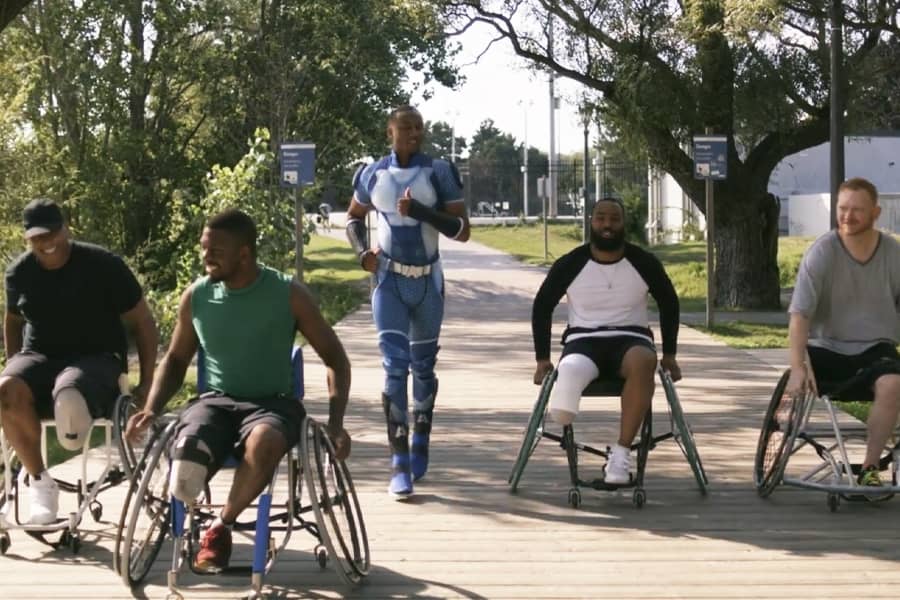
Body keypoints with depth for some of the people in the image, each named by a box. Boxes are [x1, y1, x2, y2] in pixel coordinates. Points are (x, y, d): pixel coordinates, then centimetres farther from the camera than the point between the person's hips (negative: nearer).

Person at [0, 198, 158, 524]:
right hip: (39, 357, 4)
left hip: (98, 360, -4)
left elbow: (143, 323, 2)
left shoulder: (103, 265, -6)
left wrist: (146, 384, -1)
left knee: (68, 392, -43)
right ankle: (39, 480, -18)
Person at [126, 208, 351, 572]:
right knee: (186, 456, -35)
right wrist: (151, 409, 1)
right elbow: (175, 359, 18)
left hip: (272, 402, -2)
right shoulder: (196, 296, 4)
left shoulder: (289, 294, -4)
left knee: (264, 443, -41)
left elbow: (334, 357, 3)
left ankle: (221, 525, -16)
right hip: (215, 401, 2)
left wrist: (335, 422, -10)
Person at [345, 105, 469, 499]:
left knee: (423, 365, 13)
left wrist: (420, 211, -21)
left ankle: (421, 437, 37)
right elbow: (353, 217, 19)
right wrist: (362, 251, 1)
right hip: (389, 281, 0)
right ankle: (399, 464, -11)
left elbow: (462, 231, -9)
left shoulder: (439, 173, -6)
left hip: (428, 281, 0)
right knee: (395, 365, -10)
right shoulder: (372, 175, 1)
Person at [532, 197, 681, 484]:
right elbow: (542, 306, 10)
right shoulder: (570, 264, -1)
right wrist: (542, 358, 5)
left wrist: (669, 354, 11)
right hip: (584, 340, 2)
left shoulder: (644, 263, 1)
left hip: (631, 338, -2)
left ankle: (622, 451, -36)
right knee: (571, 371, -33)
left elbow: (669, 303, 16)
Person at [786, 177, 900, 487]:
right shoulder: (822, 252, -12)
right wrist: (797, 366, -30)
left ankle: (869, 467, -16)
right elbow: (799, 313, -19)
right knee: (794, 388, -28)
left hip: (874, 348, 1)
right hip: (827, 347, -1)